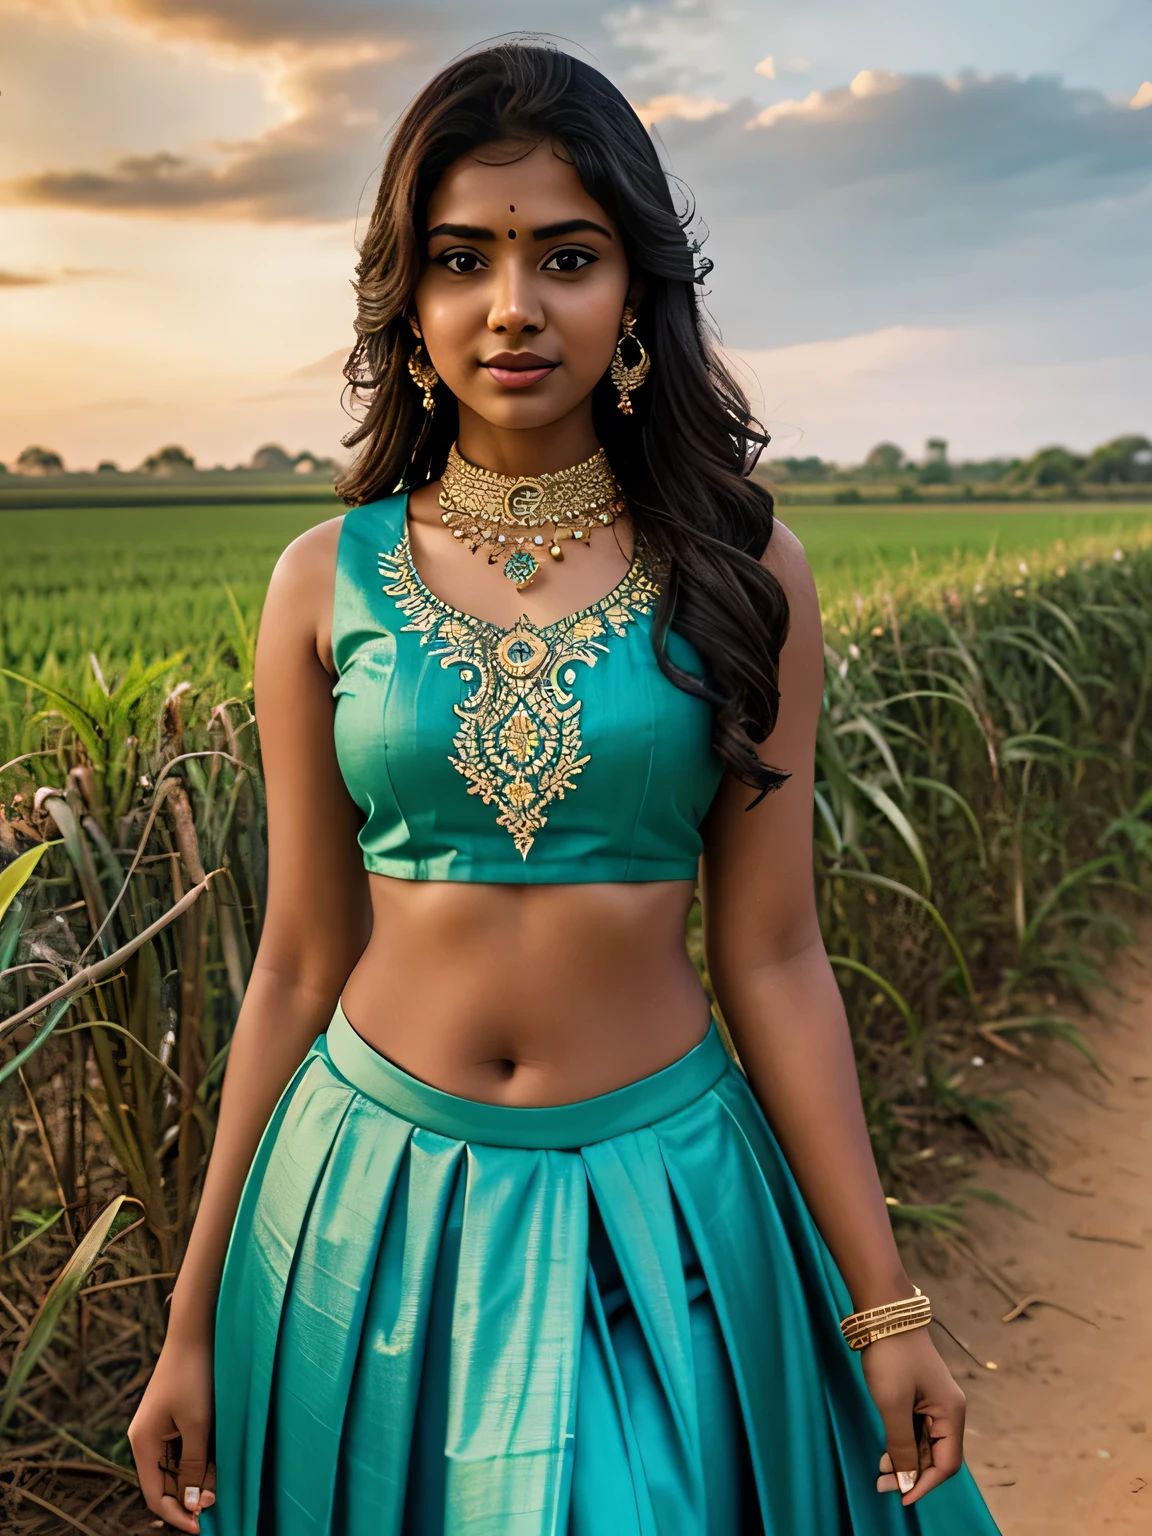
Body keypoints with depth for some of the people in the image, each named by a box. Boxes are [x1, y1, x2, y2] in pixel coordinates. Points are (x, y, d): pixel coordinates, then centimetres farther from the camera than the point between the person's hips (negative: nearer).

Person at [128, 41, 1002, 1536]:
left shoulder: (741, 570, -5)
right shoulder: (330, 581, -4)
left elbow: (772, 955, -3)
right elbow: (300, 961, 0)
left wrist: (885, 1303, -1)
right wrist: (197, 1320, 4)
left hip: (659, 1198, 0)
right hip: (378, 1192, 1)